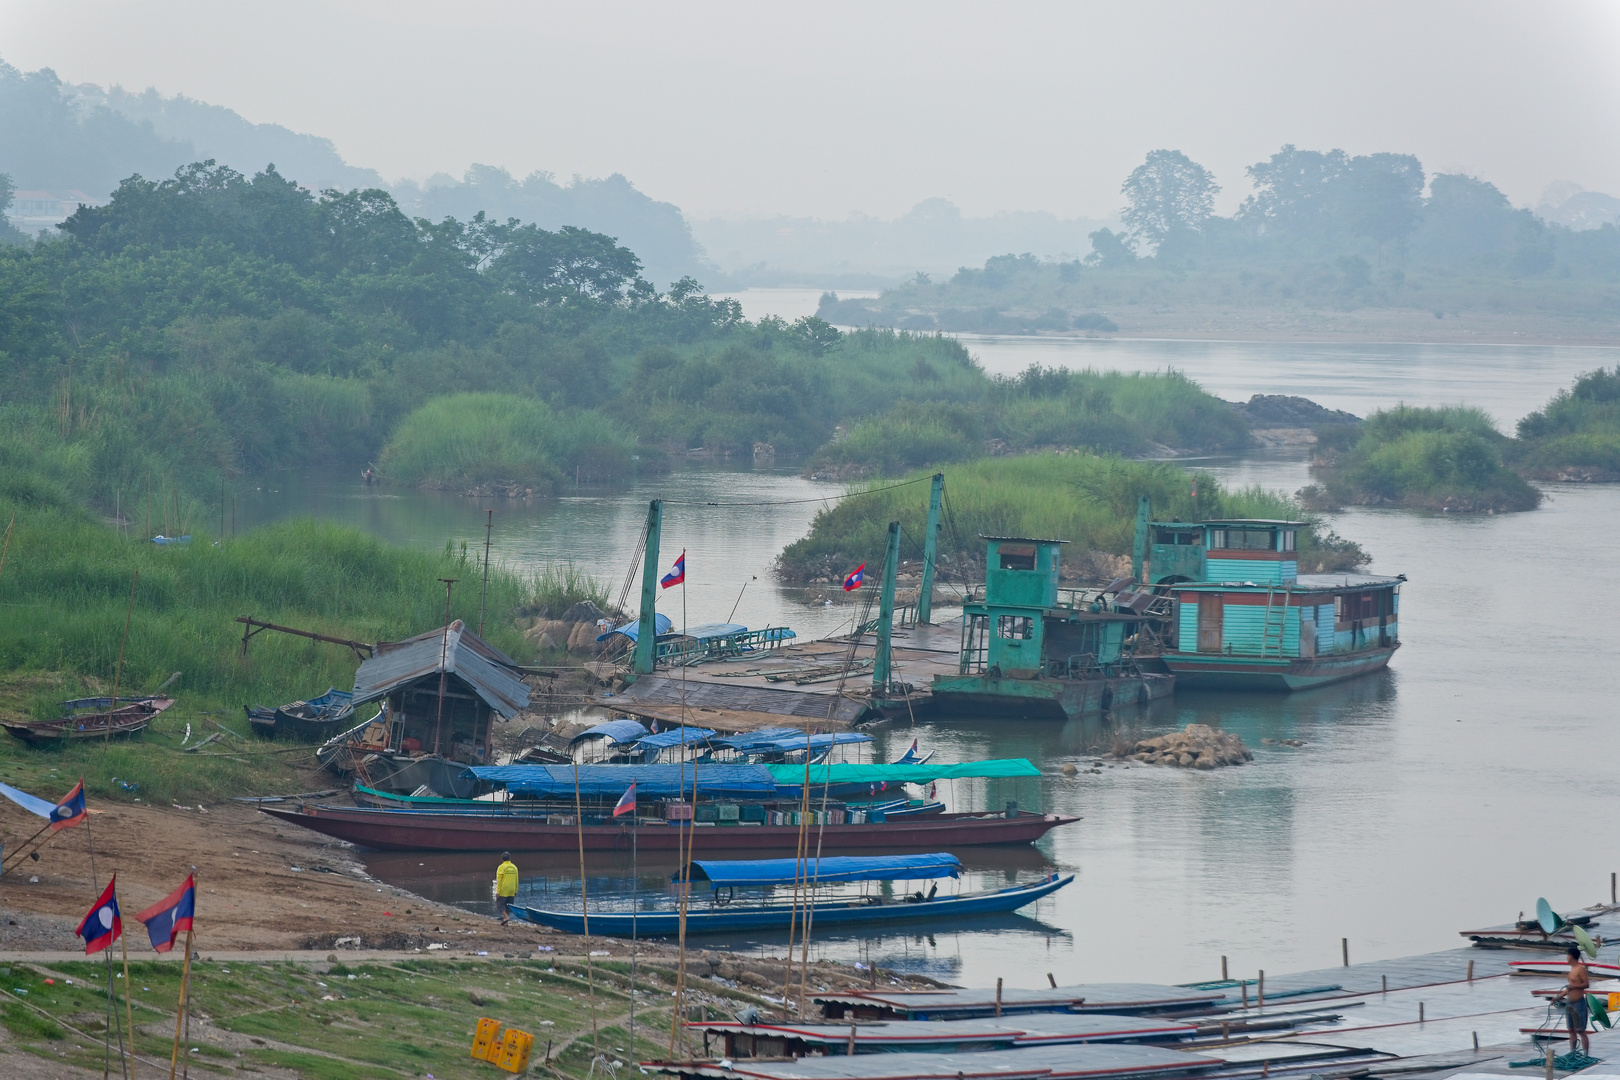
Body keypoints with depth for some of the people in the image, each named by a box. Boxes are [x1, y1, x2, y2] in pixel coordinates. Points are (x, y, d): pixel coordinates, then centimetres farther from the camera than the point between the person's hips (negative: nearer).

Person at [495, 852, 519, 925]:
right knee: (508, 906, 11)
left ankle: (506, 917, -15)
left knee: (500, 904, 3)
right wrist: (516, 891, 17)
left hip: (503, 891, -5)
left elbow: (499, 880, -12)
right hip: (511, 891, 5)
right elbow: (516, 881, 10)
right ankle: (506, 922, 12)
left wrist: (498, 891, -10)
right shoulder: (514, 867, 6)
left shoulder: (501, 867, -11)